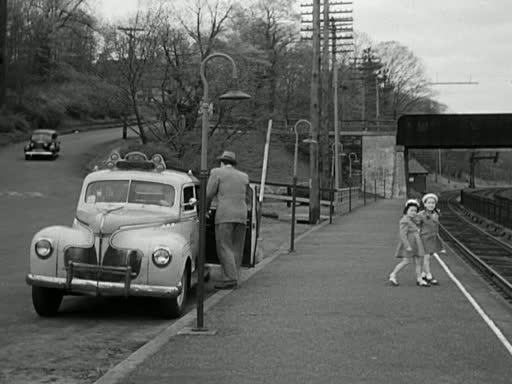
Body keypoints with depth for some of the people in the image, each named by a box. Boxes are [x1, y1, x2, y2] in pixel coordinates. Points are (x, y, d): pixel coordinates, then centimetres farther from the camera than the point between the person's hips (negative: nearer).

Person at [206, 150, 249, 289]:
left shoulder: (217, 172, 4)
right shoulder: (244, 176, 18)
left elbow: (209, 195, 1)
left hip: (225, 215, -5)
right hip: (242, 215, 5)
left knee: (224, 248, -7)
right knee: (236, 249, 7)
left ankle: (231, 278, -17)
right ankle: (235, 279, 3)